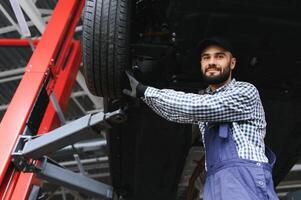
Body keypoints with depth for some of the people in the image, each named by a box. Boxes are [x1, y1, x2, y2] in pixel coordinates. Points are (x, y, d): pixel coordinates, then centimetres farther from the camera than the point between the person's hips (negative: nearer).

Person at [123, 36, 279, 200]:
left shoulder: (246, 91, -4)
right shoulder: (203, 98, 18)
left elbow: (195, 106, -13)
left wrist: (145, 91, -9)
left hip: (245, 179, -5)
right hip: (215, 183, 6)